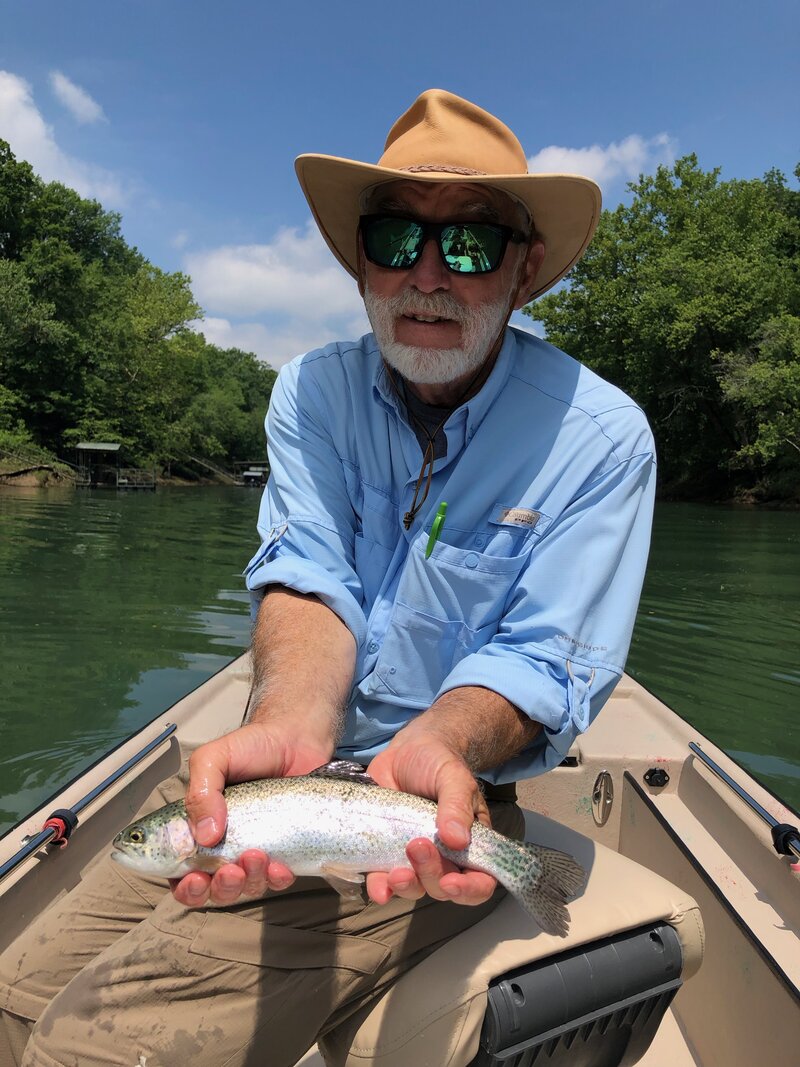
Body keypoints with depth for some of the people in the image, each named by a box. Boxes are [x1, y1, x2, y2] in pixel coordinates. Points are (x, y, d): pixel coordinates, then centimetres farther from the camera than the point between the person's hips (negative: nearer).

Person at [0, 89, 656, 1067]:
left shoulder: (600, 437, -11)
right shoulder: (312, 392, 0)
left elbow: (544, 663, -12)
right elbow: (306, 579, -11)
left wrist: (436, 742, -33)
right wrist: (290, 722, -33)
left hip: (450, 793, -3)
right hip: (291, 765, 4)